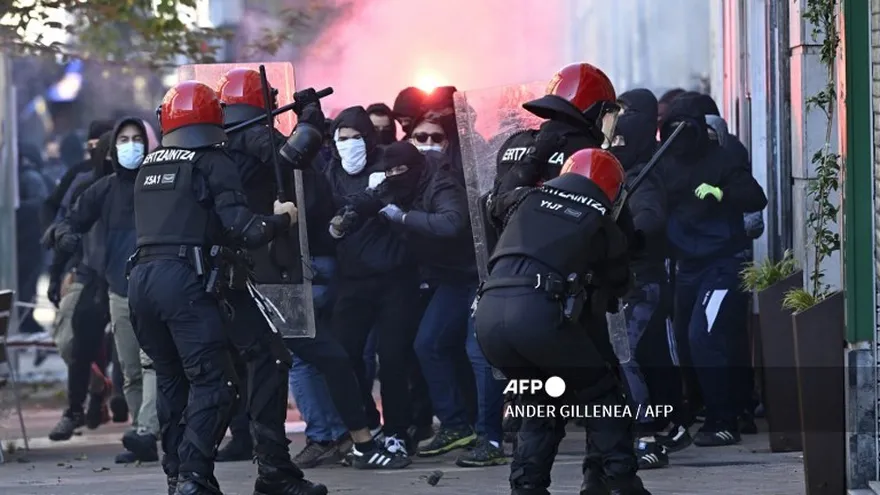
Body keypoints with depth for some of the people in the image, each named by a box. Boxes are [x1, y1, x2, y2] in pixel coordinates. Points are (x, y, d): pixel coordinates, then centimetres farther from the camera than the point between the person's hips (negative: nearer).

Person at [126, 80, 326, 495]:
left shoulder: (149, 166, 20)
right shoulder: (213, 163, 1)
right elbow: (241, 228, -8)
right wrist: (281, 219, 9)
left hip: (141, 278, 7)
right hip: (185, 279, -7)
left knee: (172, 381, 16)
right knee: (213, 383, -7)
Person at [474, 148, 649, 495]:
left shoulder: (530, 199, 26)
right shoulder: (602, 223, 18)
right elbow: (617, 284, 29)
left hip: (489, 310, 5)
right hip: (538, 308, -5)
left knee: (541, 401, 24)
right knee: (601, 394, 14)